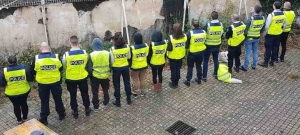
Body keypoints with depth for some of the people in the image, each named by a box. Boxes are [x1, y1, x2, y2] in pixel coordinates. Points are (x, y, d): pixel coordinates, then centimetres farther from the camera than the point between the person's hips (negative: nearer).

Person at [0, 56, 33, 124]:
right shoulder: (24, 68, -14)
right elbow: (30, 79, -10)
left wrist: (9, 83, 7)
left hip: (11, 93, -1)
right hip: (24, 91, 1)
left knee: (16, 105, 18)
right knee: (24, 103, 21)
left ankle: (19, 120, 33)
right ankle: (25, 118, 37)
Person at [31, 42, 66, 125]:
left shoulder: (36, 58, -11)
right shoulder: (56, 57, -9)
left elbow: (33, 71, 0)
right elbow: (61, 69, 3)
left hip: (42, 83, 0)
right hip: (55, 82, 1)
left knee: (44, 101, 13)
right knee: (58, 99, 18)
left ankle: (44, 119, 22)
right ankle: (61, 115, 32)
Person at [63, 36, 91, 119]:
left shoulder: (66, 54, -17)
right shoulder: (84, 52, -12)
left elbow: (64, 66, -4)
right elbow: (86, 64, 0)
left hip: (71, 78, -1)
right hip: (83, 77, 2)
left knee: (73, 96, 14)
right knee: (84, 94, 19)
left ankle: (75, 112, 25)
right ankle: (87, 109, 31)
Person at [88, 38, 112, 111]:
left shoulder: (91, 55, -16)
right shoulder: (107, 53, -9)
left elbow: (89, 68, -10)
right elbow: (110, 65, -1)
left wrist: (90, 76, 7)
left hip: (95, 77, -2)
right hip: (105, 76, 3)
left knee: (95, 92, 14)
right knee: (105, 90, 24)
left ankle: (96, 106, 23)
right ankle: (106, 103, 38)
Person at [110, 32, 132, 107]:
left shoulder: (112, 49, -18)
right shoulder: (127, 47, -9)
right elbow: (129, 57, 2)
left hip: (116, 68, -3)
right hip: (125, 67, 3)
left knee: (117, 85, 11)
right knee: (127, 83, 19)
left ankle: (118, 101, 21)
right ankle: (129, 99, 31)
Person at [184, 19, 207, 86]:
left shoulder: (190, 33, -19)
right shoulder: (203, 32, -6)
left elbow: (187, 43, -10)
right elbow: (204, 41, 6)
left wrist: (187, 47, 10)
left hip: (192, 52, -4)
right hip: (201, 52, 4)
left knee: (190, 67, 9)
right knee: (199, 65, 19)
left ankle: (188, 80, 12)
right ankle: (199, 79, 28)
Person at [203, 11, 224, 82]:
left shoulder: (208, 25, -21)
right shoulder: (221, 24, -7)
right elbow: (221, 33, 6)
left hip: (208, 45, -4)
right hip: (217, 45, 4)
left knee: (205, 61, 6)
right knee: (216, 60, 19)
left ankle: (204, 76, 8)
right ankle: (216, 74, 33)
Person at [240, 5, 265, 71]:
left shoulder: (250, 19, -24)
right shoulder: (263, 18, -7)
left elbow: (246, 29, -17)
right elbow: (262, 29, 6)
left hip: (249, 37, -5)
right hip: (257, 37, 5)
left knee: (247, 52, 3)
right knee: (255, 51, 16)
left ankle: (245, 67, 11)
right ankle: (254, 65, 27)